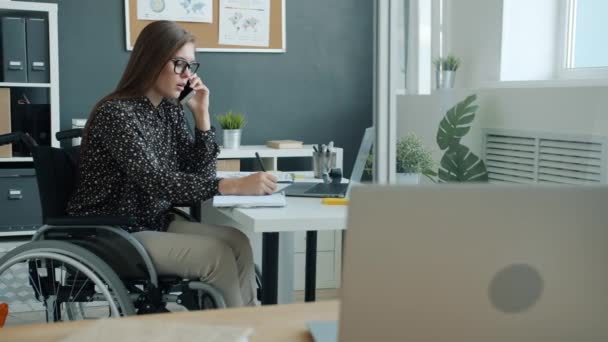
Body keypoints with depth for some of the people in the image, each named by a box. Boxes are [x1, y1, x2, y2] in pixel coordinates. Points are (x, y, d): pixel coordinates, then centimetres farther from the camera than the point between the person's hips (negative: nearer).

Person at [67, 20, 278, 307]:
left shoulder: (170, 110, 6)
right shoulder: (116, 114, -19)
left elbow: (201, 175, 4)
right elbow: (157, 182, -30)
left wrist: (201, 114, -6)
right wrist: (234, 186, -39)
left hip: (154, 223, 8)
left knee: (236, 242, -13)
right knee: (217, 254, -21)